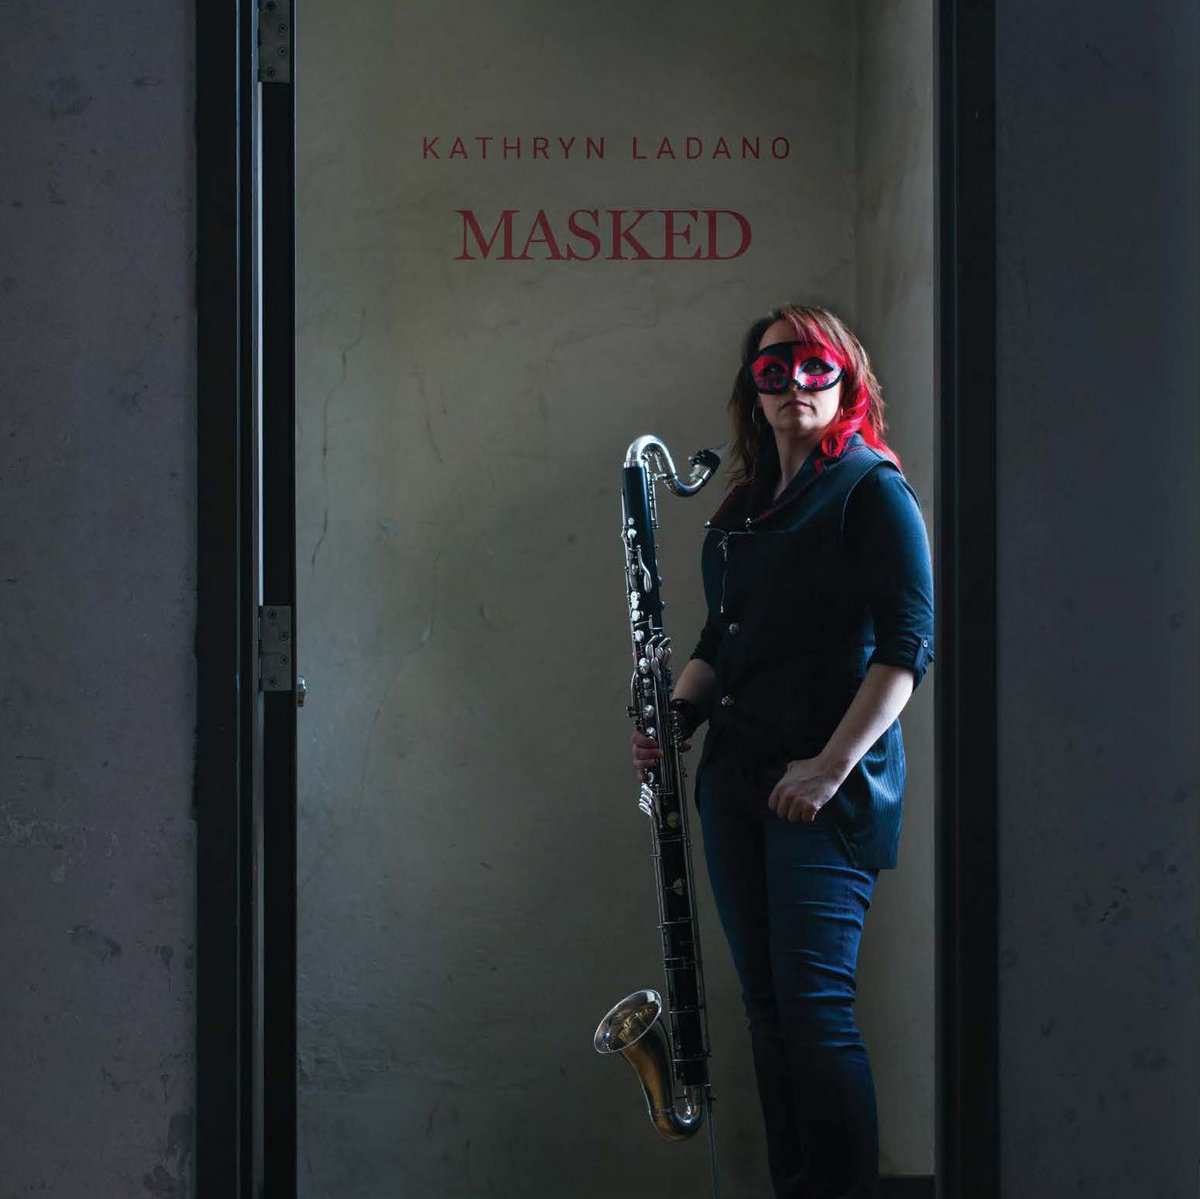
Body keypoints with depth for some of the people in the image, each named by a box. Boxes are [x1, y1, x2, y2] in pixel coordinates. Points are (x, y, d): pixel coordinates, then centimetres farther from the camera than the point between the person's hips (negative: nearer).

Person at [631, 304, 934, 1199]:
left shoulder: (871, 491, -5)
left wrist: (831, 765, -18)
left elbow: (906, 647, -11)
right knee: (767, 1006, 9)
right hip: (737, 780, 7)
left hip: (829, 789, -7)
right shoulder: (742, 509, 17)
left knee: (815, 1006, -12)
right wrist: (677, 715, 6)